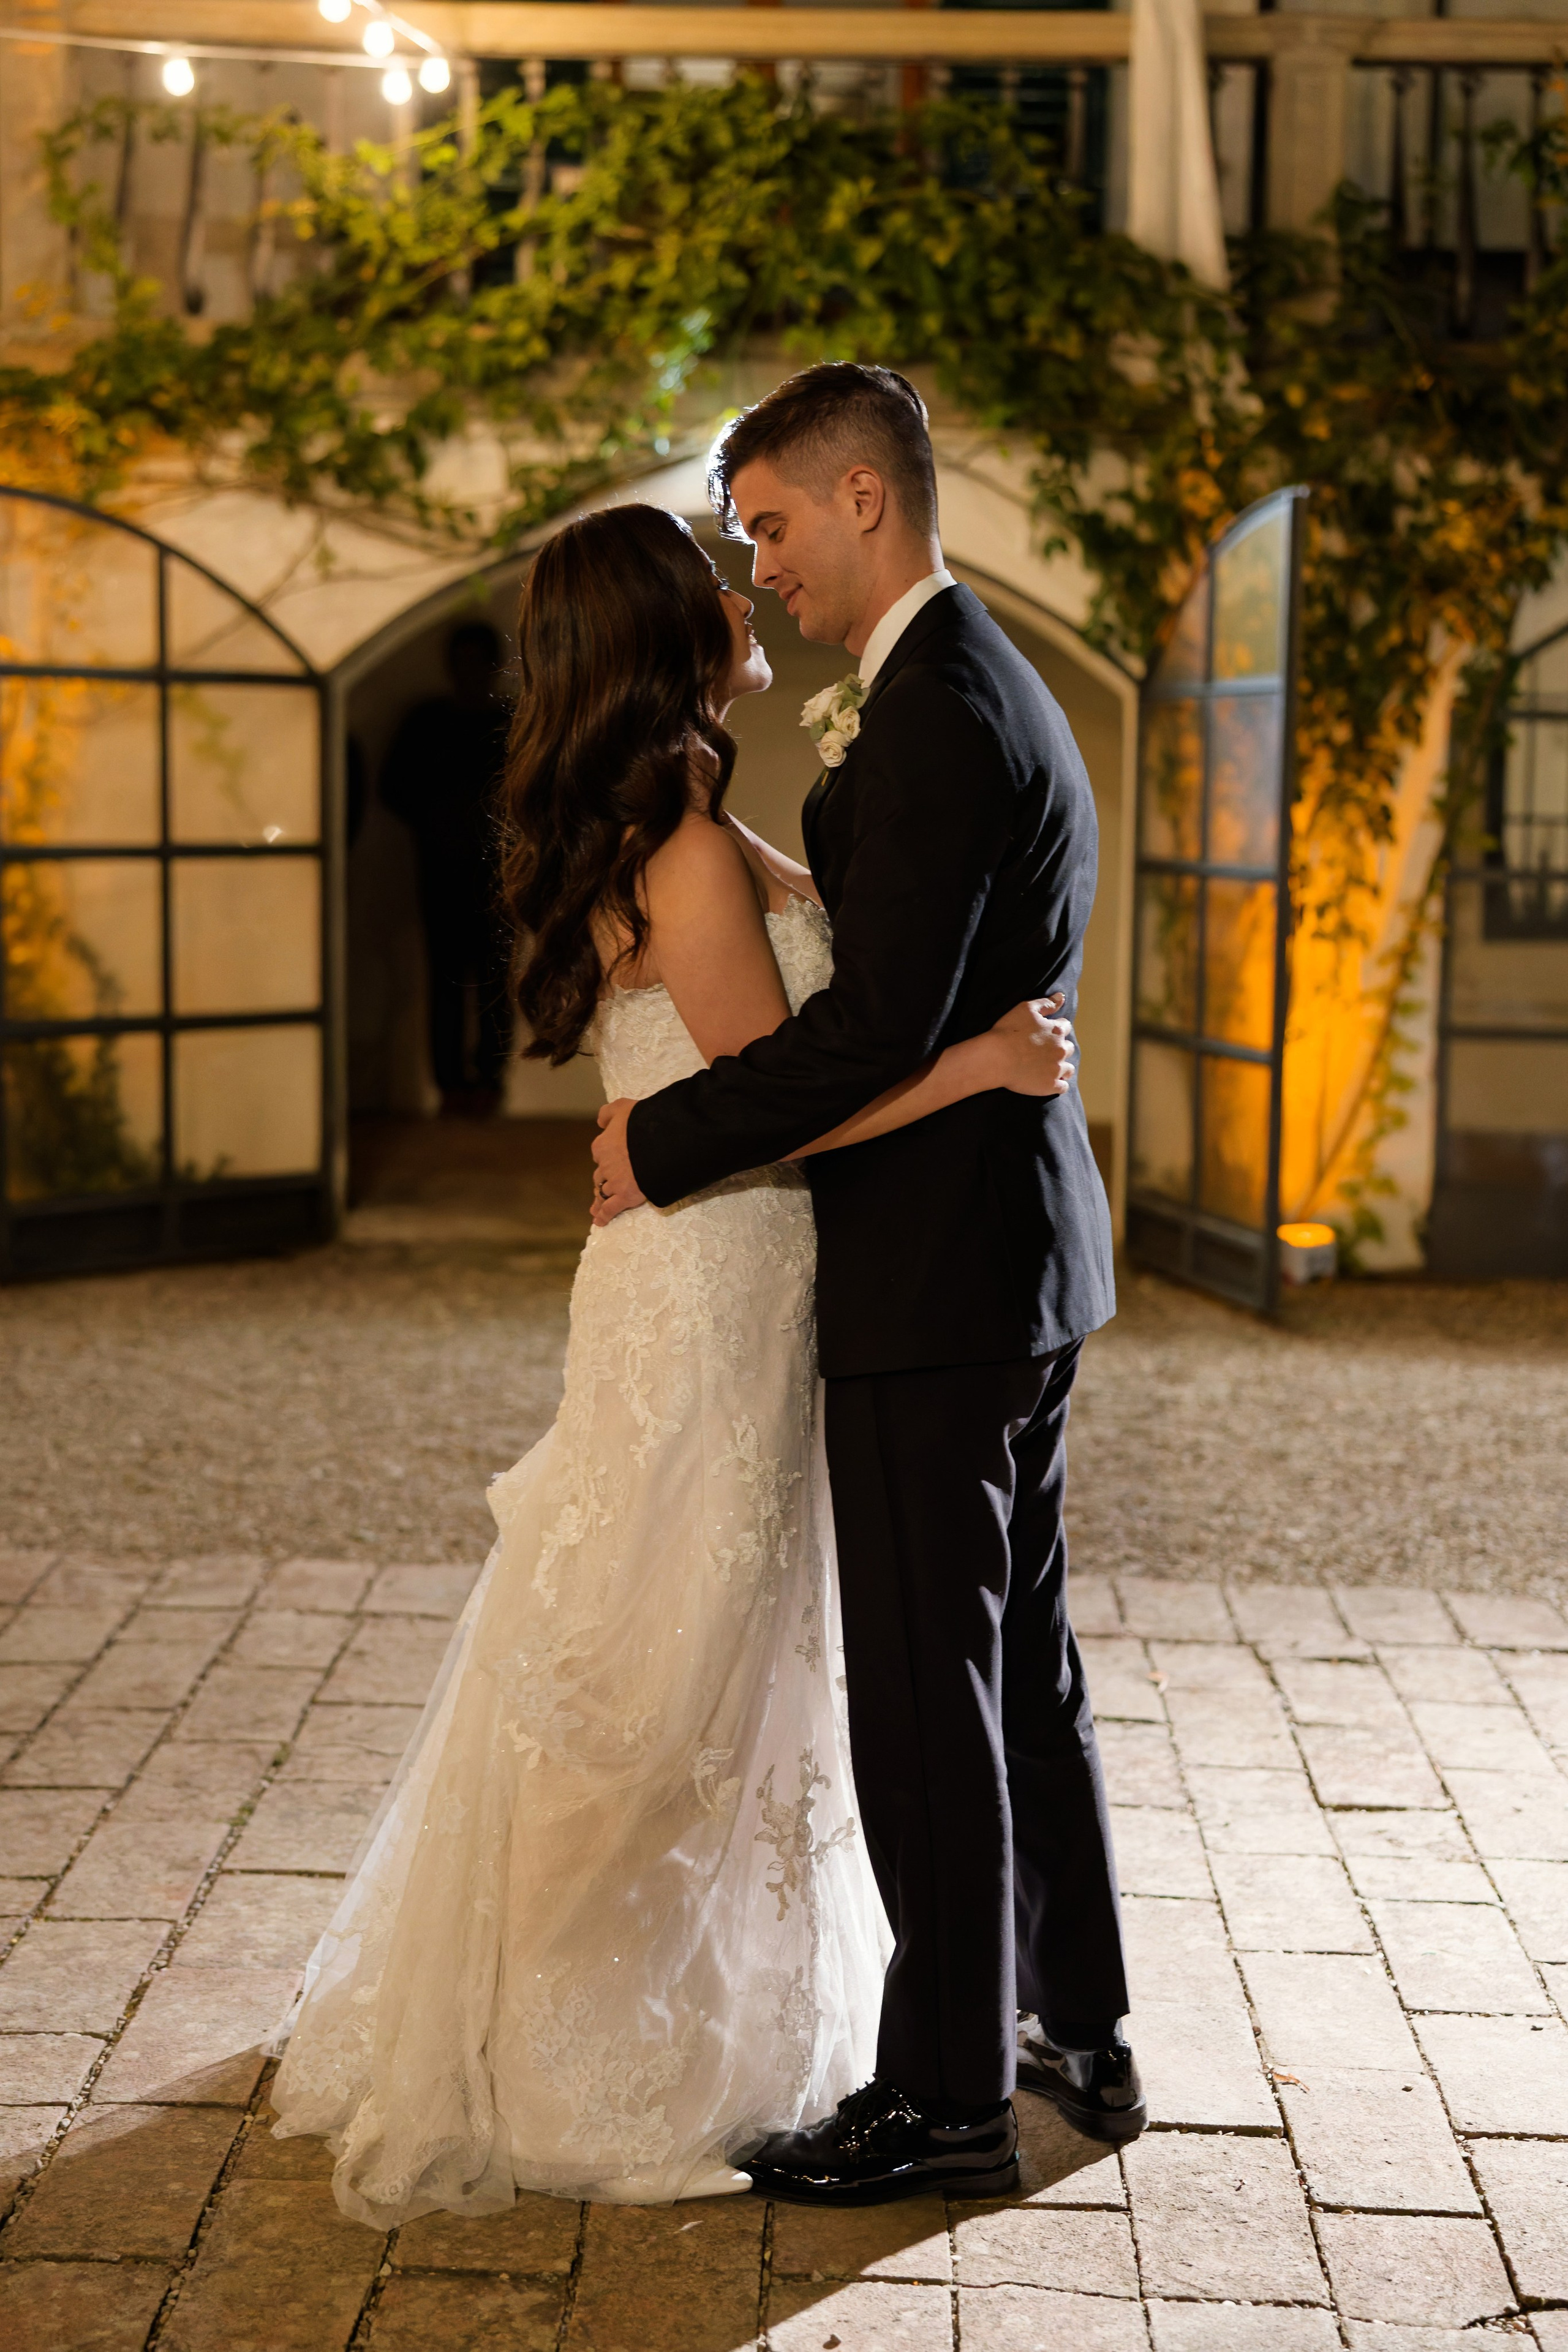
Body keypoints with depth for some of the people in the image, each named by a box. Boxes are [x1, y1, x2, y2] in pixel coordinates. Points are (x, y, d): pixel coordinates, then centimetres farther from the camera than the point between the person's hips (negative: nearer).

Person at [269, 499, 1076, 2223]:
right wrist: (978, 1063, -15)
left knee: (727, 1667, 20)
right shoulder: (688, 854, -20)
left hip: (727, 1289, 10)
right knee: (662, 1683, 2)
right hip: (706, 1291, -10)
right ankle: (598, 2072, 17)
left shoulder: (678, 836, 10)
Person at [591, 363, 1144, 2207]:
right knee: (1020, 1656, 17)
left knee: (924, 1687, -1)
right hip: (1016, 1245, 11)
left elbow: (879, 1023, -24)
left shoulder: (934, 711, -18)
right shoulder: (994, 688, 15)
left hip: (939, 1270, -11)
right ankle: (1078, 2034, 29)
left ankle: (946, 2089, 10)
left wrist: (663, 1139, -15)